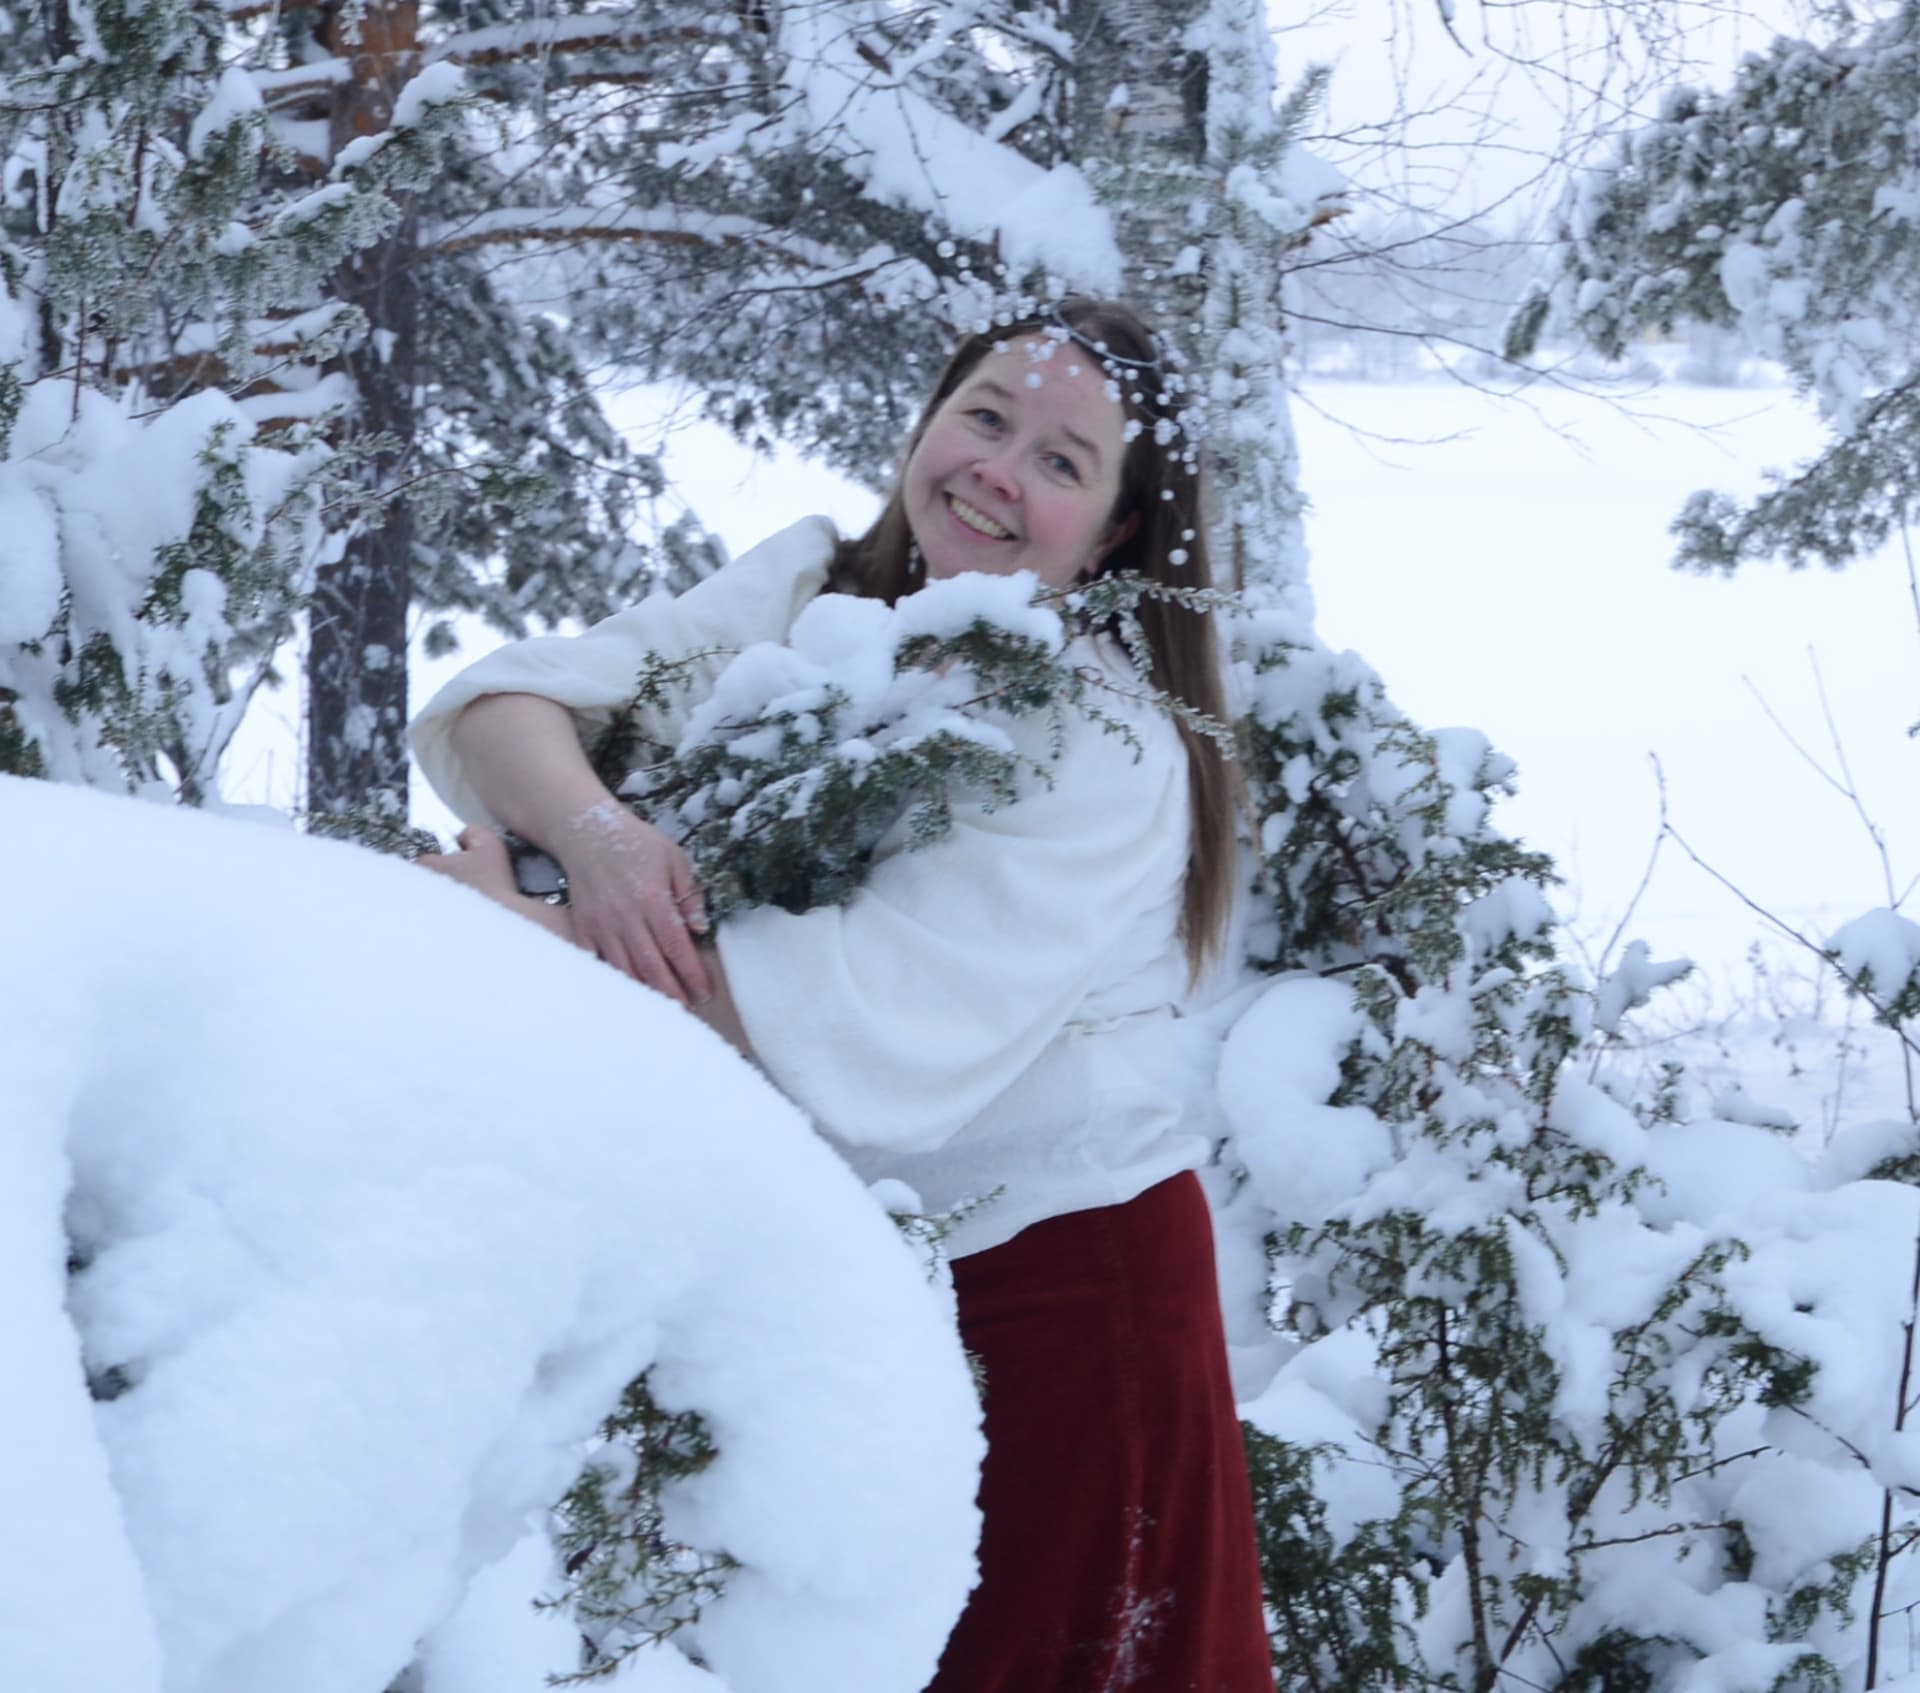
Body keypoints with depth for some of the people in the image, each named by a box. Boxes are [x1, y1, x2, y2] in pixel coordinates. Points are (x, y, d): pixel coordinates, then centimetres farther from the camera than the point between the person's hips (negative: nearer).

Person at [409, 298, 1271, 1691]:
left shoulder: (1108, 752, -17)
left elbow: (869, 1026, -28)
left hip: (1052, 1274, -5)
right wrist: (590, 827, -30)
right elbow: (498, 703, -7)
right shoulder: (810, 587, 1)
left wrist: (511, 922, -26)